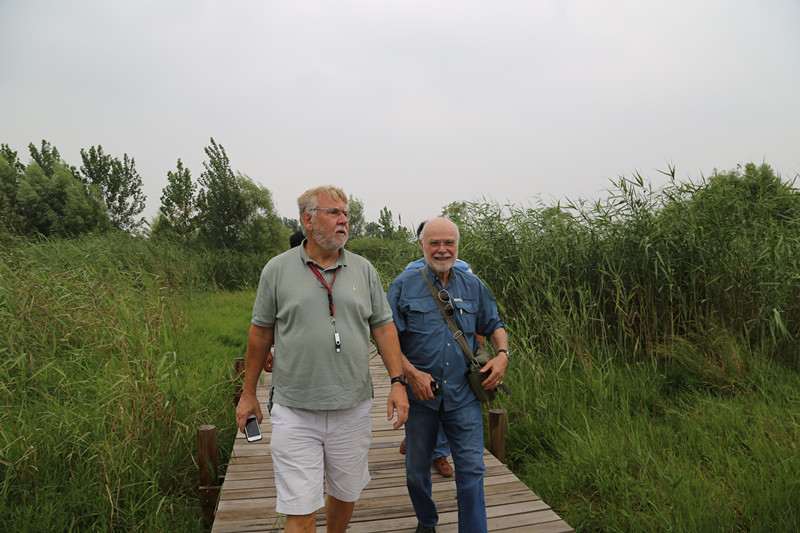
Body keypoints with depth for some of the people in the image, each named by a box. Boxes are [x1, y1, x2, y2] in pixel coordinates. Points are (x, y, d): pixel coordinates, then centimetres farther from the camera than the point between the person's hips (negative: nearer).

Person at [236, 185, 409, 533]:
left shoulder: (364, 270, 4)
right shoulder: (278, 269, -2)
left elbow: (383, 327, 5)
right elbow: (261, 333, 4)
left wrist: (397, 382, -5)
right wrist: (248, 394, 8)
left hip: (352, 409, 3)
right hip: (294, 411, -2)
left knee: (346, 493, 19)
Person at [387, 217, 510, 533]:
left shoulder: (473, 286, 6)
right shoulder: (404, 286, -3)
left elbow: (494, 326, 16)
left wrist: (502, 354, -3)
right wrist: (411, 372, -16)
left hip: (463, 395, 1)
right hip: (420, 392, 0)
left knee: (471, 468, 0)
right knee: (417, 471, 15)